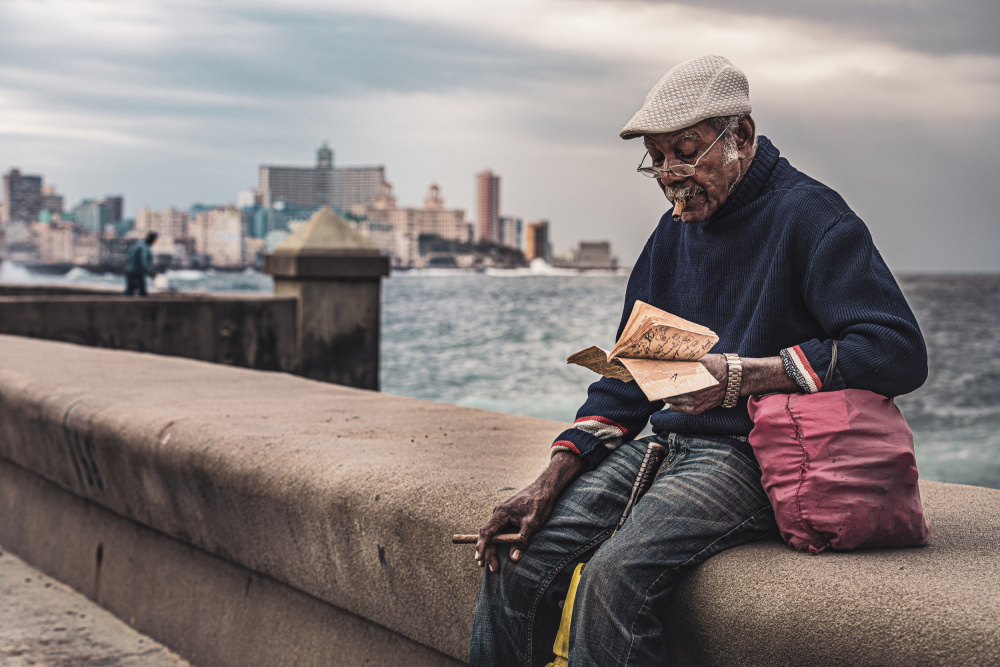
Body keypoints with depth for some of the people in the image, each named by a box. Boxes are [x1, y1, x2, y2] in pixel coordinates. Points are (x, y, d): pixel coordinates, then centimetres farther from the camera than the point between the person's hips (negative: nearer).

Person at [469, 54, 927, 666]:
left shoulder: (808, 216, -8)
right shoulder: (674, 232, 16)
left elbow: (899, 353, -19)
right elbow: (627, 377, 17)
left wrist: (740, 376, -22)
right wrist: (552, 479, 2)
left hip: (750, 455, -7)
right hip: (663, 444, 7)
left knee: (617, 574, -30)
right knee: (516, 560, -12)